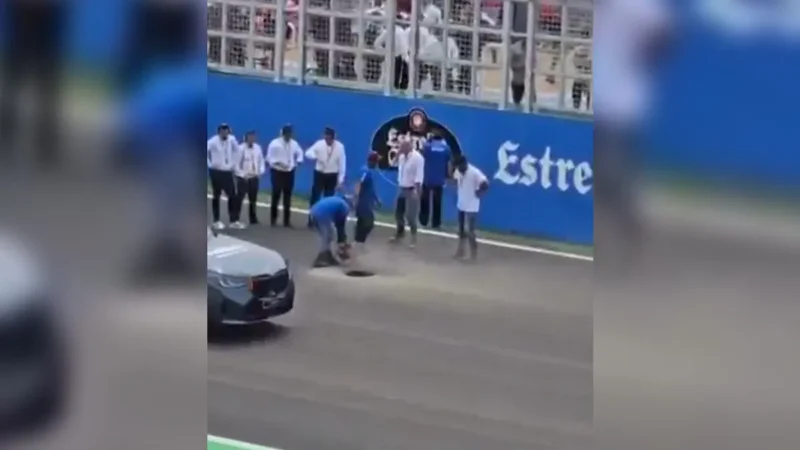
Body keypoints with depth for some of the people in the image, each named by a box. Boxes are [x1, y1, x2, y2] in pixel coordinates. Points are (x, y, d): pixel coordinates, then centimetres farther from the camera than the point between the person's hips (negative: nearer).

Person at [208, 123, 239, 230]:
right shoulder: (213, 142, -15)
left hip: (227, 172, 4)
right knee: (216, 196, 6)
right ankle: (216, 221, 14)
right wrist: (210, 163, -9)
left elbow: (237, 151, 14)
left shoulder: (232, 140, -3)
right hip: (216, 172, -4)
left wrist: (233, 163, 9)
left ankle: (233, 220, 9)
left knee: (232, 195, 1)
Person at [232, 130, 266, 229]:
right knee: (239, 199, -9)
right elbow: (236, 163, -12)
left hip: (254, 177, 6)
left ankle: (253, 219, 26)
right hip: (243, 178, -6)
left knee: (253, 199, 14)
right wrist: (242, 174, -14)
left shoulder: (257, 148, 5)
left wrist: (260, 172, 0)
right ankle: (234, 221, -11)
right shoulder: (241, 148, -13)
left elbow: (261, 161, 13)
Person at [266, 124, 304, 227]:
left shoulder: (294, 144, 4)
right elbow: (269, 158, -12)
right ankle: (273, 219, 13)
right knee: (276, 195, 0)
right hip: (277, 172, -4)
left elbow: (300, 153, 21)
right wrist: (279, 163, -26)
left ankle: (287, 221, 12)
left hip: (289, 172, 4)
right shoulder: (275, 143, -12)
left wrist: (298, 161, 1)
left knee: (287, 196, 6)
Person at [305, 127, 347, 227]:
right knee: (315, 196, -2)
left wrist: (340, 179, -7)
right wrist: (315, 156, -35)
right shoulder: (319, 144, -8)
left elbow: (342, 163, -6)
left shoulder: (339, 147, -10)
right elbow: (308, 153, -11)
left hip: (332, 176, 0)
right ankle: (311, 220, 6)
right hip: (319, 174, 0)